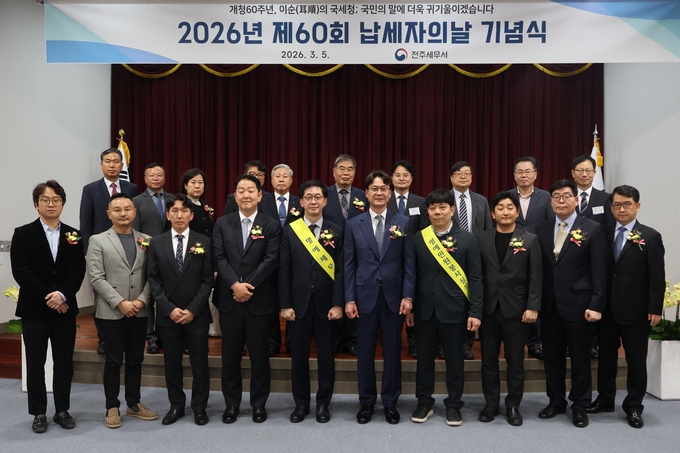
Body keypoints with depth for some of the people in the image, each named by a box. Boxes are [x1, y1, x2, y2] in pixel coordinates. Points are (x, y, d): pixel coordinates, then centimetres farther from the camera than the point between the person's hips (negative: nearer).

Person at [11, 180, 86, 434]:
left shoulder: (74, 236, 6)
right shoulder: (23, 234, 0)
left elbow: (79, 272, -1)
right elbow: (21, 272, -9)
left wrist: (62, 294, -17)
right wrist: (48, 297, -16)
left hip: (65, 308, 2)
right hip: (34, 310, -2)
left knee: (64, 363, 7)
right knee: (35, 363, 6)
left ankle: (62, 410, 20)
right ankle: (39, 413, 18)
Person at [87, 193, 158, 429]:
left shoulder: (146, 241, 7)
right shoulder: (98, 241, -1)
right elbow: (96, 278, -9)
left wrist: (141, 300, -11)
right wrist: (120, 303, -15)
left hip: (139, 312, 3)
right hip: (111, 312, -3)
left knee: (135, 360, 12)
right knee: (113, 361, 5)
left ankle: (134, 404, 24)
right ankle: (112, 407, 18)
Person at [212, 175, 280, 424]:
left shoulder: (271, 225, 1)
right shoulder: (222, 223, 7)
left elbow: (271, 261, -7)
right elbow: (219, 258, -2)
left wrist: (248, 286, -15)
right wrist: (235, 285, -16)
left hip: (259, 300, -1)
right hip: (229, 300, 2)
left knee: (260, 354, 7)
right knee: (230, 354, 10)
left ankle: (259, 403, 22)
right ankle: (231, 403, 24)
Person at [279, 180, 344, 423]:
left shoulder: (336, 231, 2)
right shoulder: (289, 230, 2)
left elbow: (341, 270, -2)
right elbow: (284, 271, 0)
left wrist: (338, 304, -9)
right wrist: (285, 305, -6)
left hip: (326, 304, 0)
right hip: (299, 304, 0)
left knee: (326, 356, 8)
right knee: (299, 356, 9)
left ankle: (323, 403, 24)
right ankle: (301, 403, 25)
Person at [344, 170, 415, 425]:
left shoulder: (403, 223, 3)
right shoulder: (353, 225, 3)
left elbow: (409, 263, 0)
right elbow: (349, 265, 2)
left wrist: (408, 296, -7)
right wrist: (349, 298, -4)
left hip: (394, 295, 0)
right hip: (365, 295, 0)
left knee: (392, 351, 9)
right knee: (365, 351, 8)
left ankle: (390, 402, 24)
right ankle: (366, 402, 23)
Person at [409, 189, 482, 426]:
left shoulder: (467, 239, -2)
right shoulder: (419, 238, 3)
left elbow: (475, 278, -4)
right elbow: (413, 275, 5)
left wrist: (475, 312, -9)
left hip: (454, 310, -2)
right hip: (425, 310, 2)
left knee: (454, 359, 9)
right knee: (424, 358, 11)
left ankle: (454, 405, 25)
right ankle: (424, 403, 26)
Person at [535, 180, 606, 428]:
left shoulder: (592, 229, -4)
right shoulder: (542, 230, 7)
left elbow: (599, 272, -7)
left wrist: (596, 305, -12)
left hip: (577, 305, -3)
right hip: (549, 305, 4)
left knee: (580, 358, 8)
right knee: (552, 356, 13)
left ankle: (580, 406, 22)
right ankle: (556, 400, 28)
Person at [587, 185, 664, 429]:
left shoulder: (650, 237, -4)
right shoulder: (604, 233, 5)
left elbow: (657, 277, -7)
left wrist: (655, 309, -12)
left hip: (636, 309, -3)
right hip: (607, 307, 3)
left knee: (636, 359, 7)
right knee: (606, 355, 14)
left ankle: (633, 406, 21)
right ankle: (605, 399, 28)